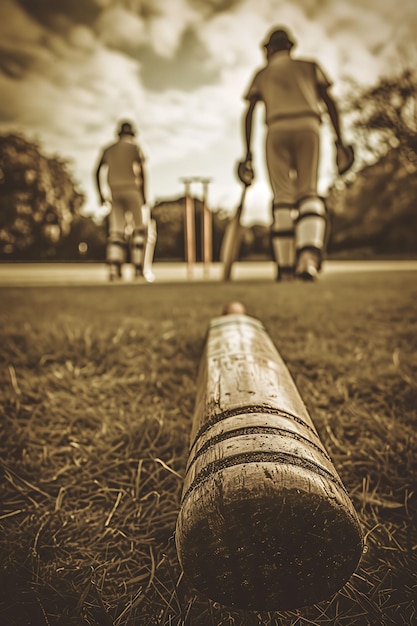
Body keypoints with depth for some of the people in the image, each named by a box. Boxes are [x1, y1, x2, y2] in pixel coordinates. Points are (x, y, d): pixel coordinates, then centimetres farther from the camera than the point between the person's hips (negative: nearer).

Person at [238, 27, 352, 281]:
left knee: (282, 198, 0)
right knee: (308, 193, -7)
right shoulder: (310, 66, 23)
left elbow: (249, 114, 12)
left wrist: (248, 153, 10)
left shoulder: (262, 74, 23)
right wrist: (339, 138, 8)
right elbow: (330, 102, 11)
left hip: (277, 131, 1)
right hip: (308, 128, 0)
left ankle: (285, 266, -5)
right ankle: (308, 256, -32)